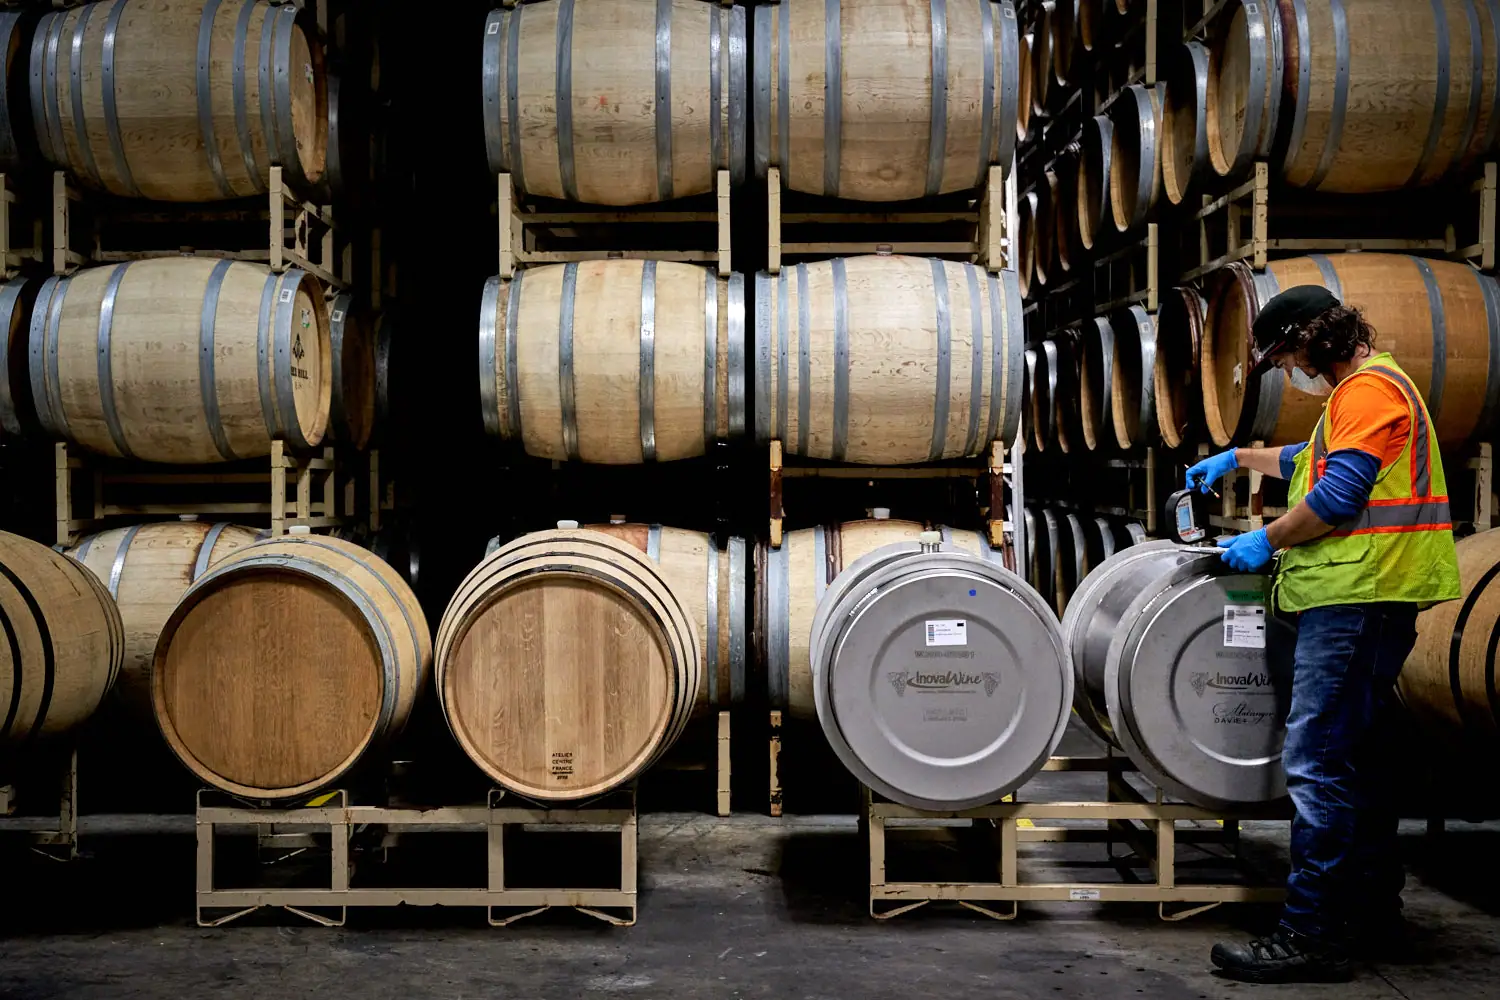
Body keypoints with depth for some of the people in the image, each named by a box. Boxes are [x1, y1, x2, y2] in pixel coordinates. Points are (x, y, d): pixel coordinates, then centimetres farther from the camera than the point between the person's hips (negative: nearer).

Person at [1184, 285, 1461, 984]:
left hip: (1359, 595, -11)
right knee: (1356, 754, 17)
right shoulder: (1360, 390, 23)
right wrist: (1237, 459, 41)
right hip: (1365, 595, 11)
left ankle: (1312, 934, -14)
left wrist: (1267, 541, -8)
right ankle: (1373, 904, 27)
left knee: (1317, 759, -14)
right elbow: (1315, 461, 41)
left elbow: (1337, 495, -19)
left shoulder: (1369, 387, -11)